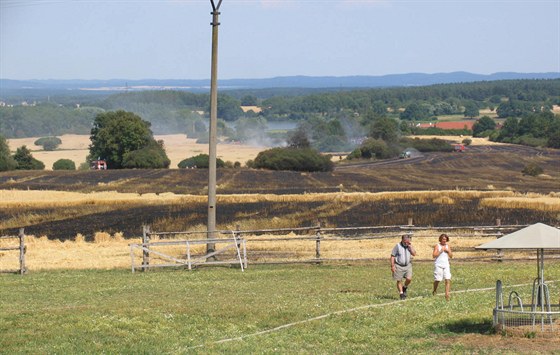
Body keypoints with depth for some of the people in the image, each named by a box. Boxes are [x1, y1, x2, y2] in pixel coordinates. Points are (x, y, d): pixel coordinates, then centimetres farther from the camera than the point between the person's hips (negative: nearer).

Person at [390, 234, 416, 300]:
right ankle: (401, 293, 14)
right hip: (399, 266, -2)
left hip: (408, 265, 2)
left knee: (409, 279, -13)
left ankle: (405, 287, 16)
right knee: (399, 281, 2)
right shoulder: (398, 246, -7)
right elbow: (392, 256, -6)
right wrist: (392, 266, -11)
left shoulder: (409, 246, 5)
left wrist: (410, 246, -13)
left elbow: (414, 254, -7)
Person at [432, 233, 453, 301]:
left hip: (446, 265, 3)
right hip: (438, 265, -3)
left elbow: (451, 256, 12)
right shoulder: (437, 246, -1)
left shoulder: (448, 246, 11)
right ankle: (434, 291, 27)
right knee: (437, 279, 1)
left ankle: (447, 294, -11)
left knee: (448, 279, -10)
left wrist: (448, 251, -5)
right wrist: (440, 251, -15)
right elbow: (434, 255, -9)